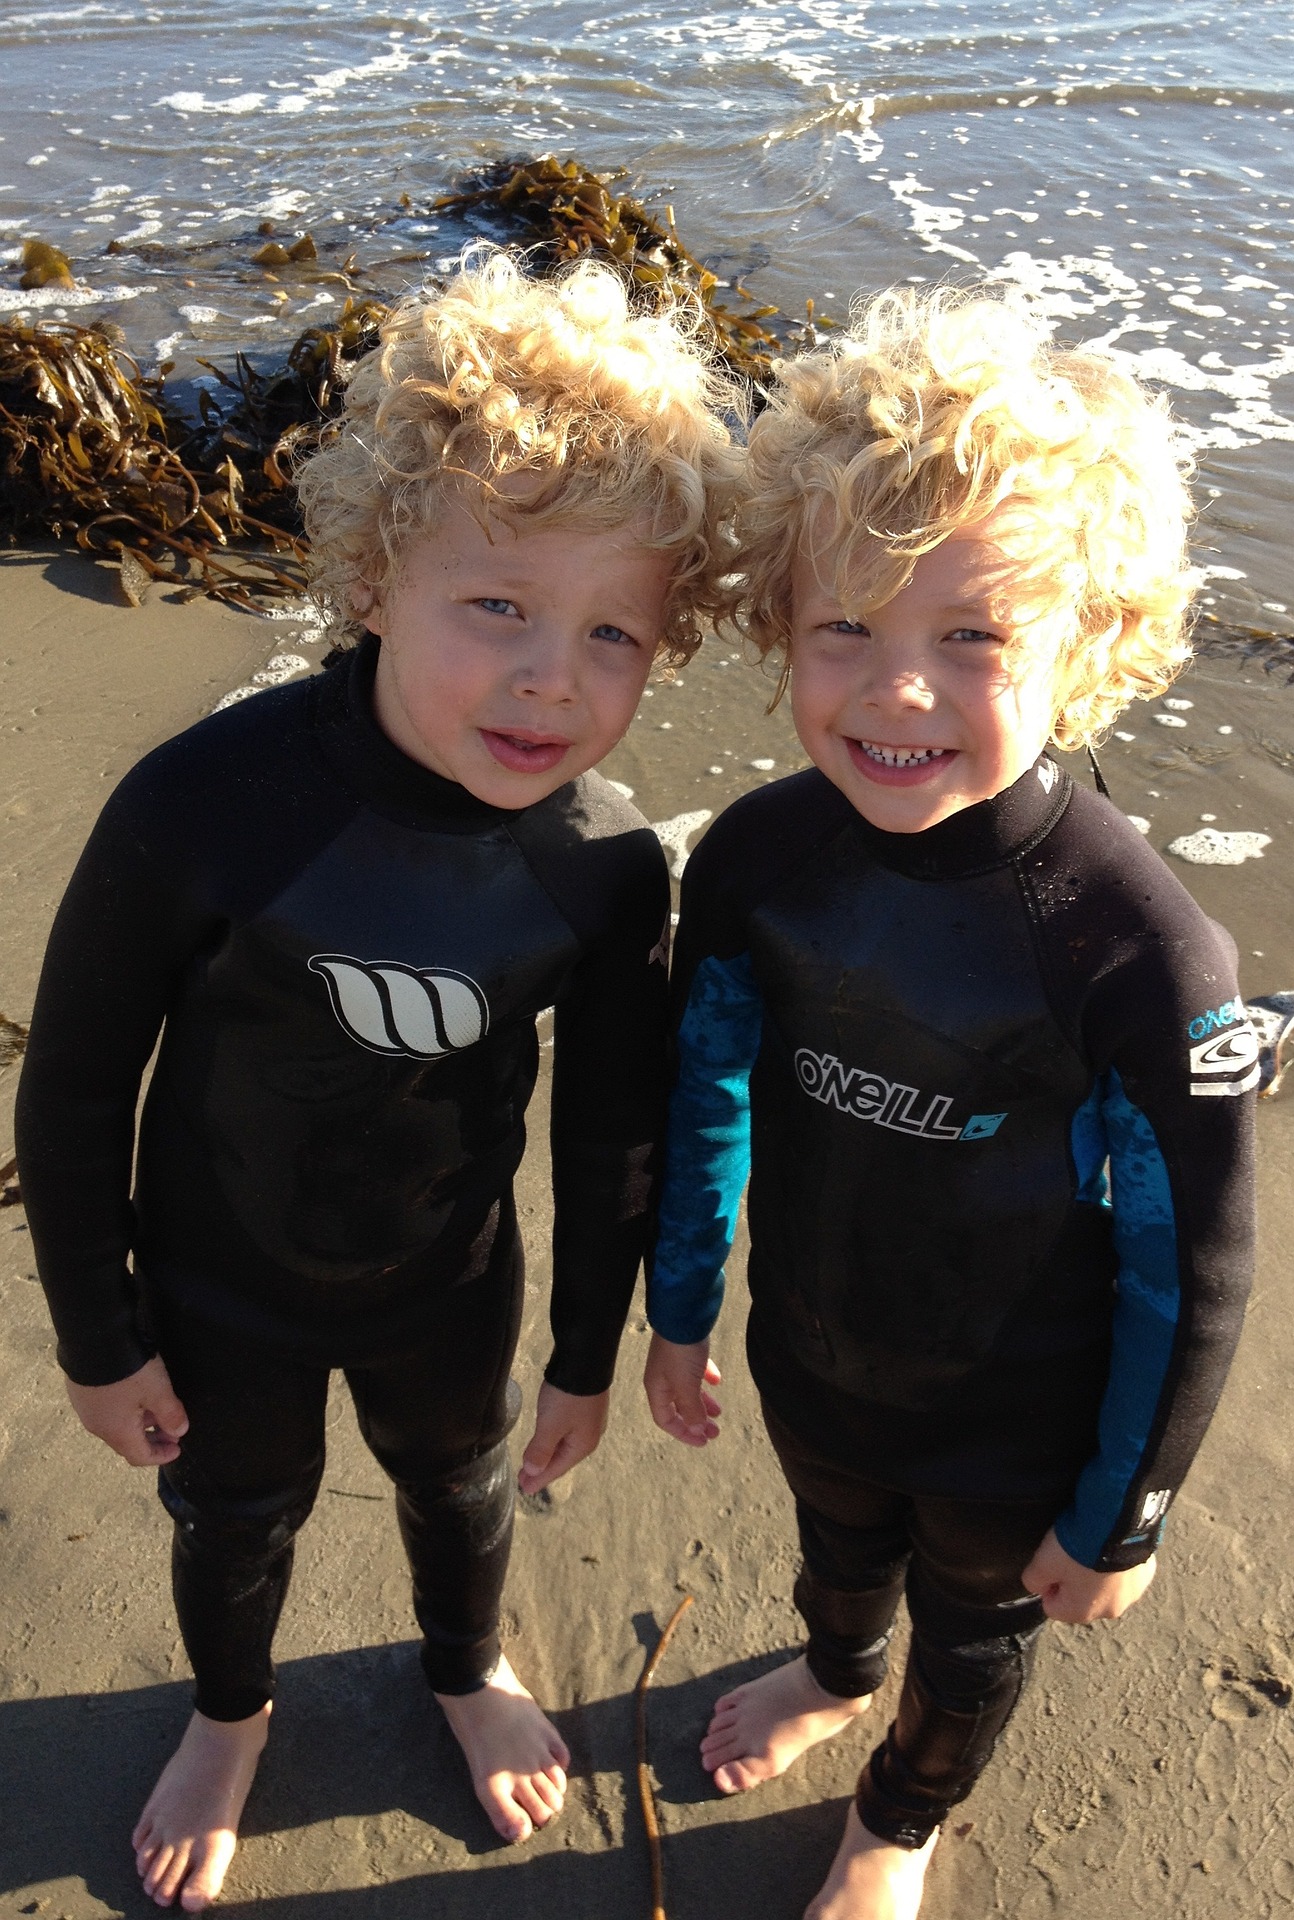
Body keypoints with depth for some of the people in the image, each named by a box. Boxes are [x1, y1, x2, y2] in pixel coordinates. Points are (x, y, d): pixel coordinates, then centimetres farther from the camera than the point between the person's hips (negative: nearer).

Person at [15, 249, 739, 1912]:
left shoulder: (608, 867, -23)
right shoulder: (204, 807, -34)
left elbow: (610, 1126, -7)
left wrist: (586, 1354, 4)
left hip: (450, 1276, 2)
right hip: (220, 1287, -1)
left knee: (456, 1477, 29)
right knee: (235, 1514, 25)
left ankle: (467, 1664, 64)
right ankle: (229, 1713, 61)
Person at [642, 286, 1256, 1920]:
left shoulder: (1141, 954, -33)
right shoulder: (757, 859, -20)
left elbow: (1191, 1269, -20)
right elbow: (707, 1095, -3)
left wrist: (1120, 1517, -9)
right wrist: (679, 1312, 8)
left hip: (1014, 1423, -3)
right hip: (813, 1360, 3)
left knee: (974, 1629, 27)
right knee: (838, 1543, 34)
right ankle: (836, 1672, 70)